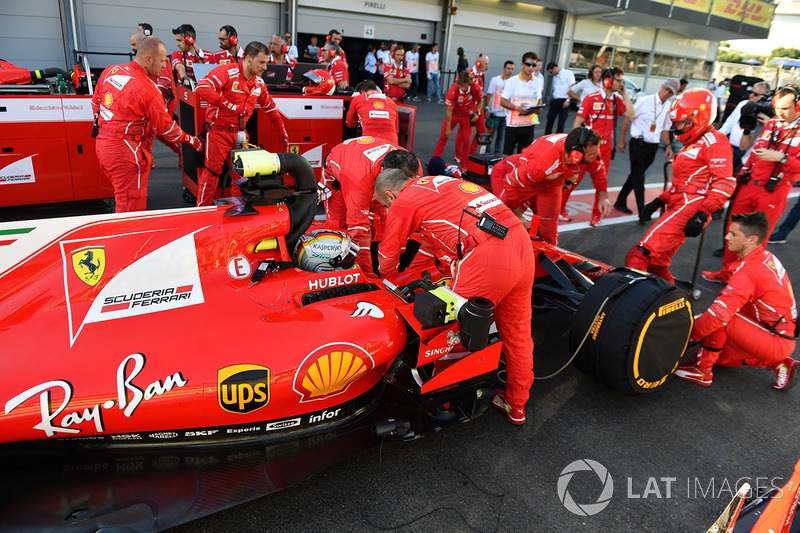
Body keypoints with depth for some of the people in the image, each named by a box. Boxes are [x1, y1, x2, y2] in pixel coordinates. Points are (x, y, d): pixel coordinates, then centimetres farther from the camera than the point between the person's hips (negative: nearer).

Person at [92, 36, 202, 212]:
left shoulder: (110, 71, 5)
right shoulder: (148, 90, -19)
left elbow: (96, 102, 17)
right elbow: (165, 127, -10)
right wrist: (190, 140, 5)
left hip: (102, 144, 9)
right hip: (125, 152, -9)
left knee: (123, 197, 22)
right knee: (132, 207, 0)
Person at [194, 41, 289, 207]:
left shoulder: (259, 83, 8)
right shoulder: (226, 72, -14)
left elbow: (270, 108, 20)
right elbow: (202, 88, -28)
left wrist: (283, 132, 20)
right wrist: (231, 106, -25)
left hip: (239, 132, 7)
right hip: (218, 131, -6)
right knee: (212, 172, -1)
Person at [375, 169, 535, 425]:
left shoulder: (402, 202, 7)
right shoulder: (438, 182, 28)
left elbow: (388, 256, 19)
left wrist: (385, 277, 39)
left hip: (486, 259, -8)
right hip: (522, 241, 9)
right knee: (518, 332, 19)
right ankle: (516, 406, 36)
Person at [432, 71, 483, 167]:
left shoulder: (475, 88, -24)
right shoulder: (453, 91, -29)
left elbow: (480, 101, 0)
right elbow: (449, 110, -22)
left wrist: (477, 113, -15)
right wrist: (448, 128, -19)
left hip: (467, 116, 1)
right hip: (454, 113, -1)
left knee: (466, 140, -2)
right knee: (444, 136, -2)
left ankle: (463, 164, 11)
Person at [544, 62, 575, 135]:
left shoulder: (568, 73, -4)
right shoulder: (555, 76, 17)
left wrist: (568, 100, -17)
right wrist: (552, 100, 14)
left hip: (564, 101, -6)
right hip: (555, 101, 7)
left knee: (561, 123, -4)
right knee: (549, 121, 7)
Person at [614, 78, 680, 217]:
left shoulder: (669, 108, 8)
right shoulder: (644, 101, -7)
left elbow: (665, 129, 17)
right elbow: (628, 119, -2)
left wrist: (668, 146, 4)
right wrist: (622, 140, -2)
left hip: (653, 147, 5)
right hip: (638, 144, -5)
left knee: (636, 176, 14)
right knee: (638, 180, -5)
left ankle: (620, 202, 28)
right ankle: (642, 212, -4)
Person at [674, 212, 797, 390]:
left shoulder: (748, 273, -27)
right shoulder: (766, 257, 1)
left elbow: (720, 312, -32)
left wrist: (690, 334, -19)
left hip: (776, 343, -9)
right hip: (783, 336, 9)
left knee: (718, 316, -22)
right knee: (719, 356, 16)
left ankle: (702, 372, -11)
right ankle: (778, 364, 13)